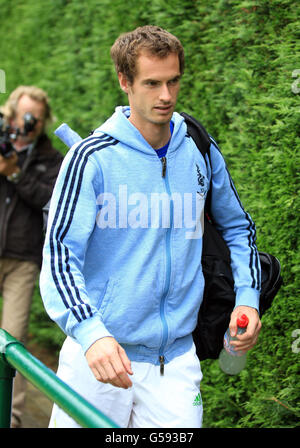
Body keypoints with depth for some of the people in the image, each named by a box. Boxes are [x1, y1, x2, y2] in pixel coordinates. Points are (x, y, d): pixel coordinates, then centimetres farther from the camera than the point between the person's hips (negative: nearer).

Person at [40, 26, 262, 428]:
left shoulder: (200, 151, 4)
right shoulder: (92, 157, -10)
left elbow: (237, 226, 18)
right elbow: (60, 252, -15)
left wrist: (247, 297, 5)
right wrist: (90, 332, -29)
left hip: (176, 357, 3)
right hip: (99, 353, -3)